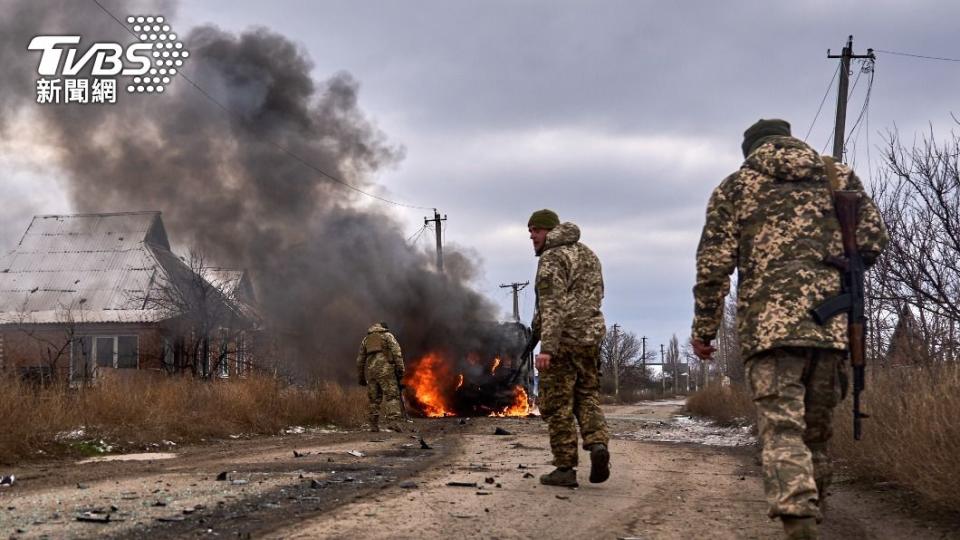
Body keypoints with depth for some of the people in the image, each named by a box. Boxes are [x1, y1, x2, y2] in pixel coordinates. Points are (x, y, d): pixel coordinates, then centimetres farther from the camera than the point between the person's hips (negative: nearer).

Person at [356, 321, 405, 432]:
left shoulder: (366, 339, 25)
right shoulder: (387, 336, 11)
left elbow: (360, 360, 23)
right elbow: (396, 353, -3)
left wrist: (361, 377, 26)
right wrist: (400, 369, -6)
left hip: (370, 371, 4)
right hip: (385, 369, -4)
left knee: (374, 399, 11)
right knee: (391, 396, -10)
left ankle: (374, 425, 9)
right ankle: (393, 421, -25)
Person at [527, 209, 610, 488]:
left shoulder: (551, 258, -10)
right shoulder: (588, 255, 15)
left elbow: (552, 305, -20)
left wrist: (547, 347, -25)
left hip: (562, 340, -7)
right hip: (591, 336, 7)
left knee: (557, 405, 0)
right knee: (587, 397, 15)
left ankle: (565, 469, 2)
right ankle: (597, 444, -9)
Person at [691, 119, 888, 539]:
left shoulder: (735, 186, 12)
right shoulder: (839, 175, 17)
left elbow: (713, 263, 4)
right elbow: (873, 239, 9)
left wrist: (703, 329, 11)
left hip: (770, 323, -3)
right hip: (833, 323, 3)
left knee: (782, 432, -10)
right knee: (816, 432, 15)